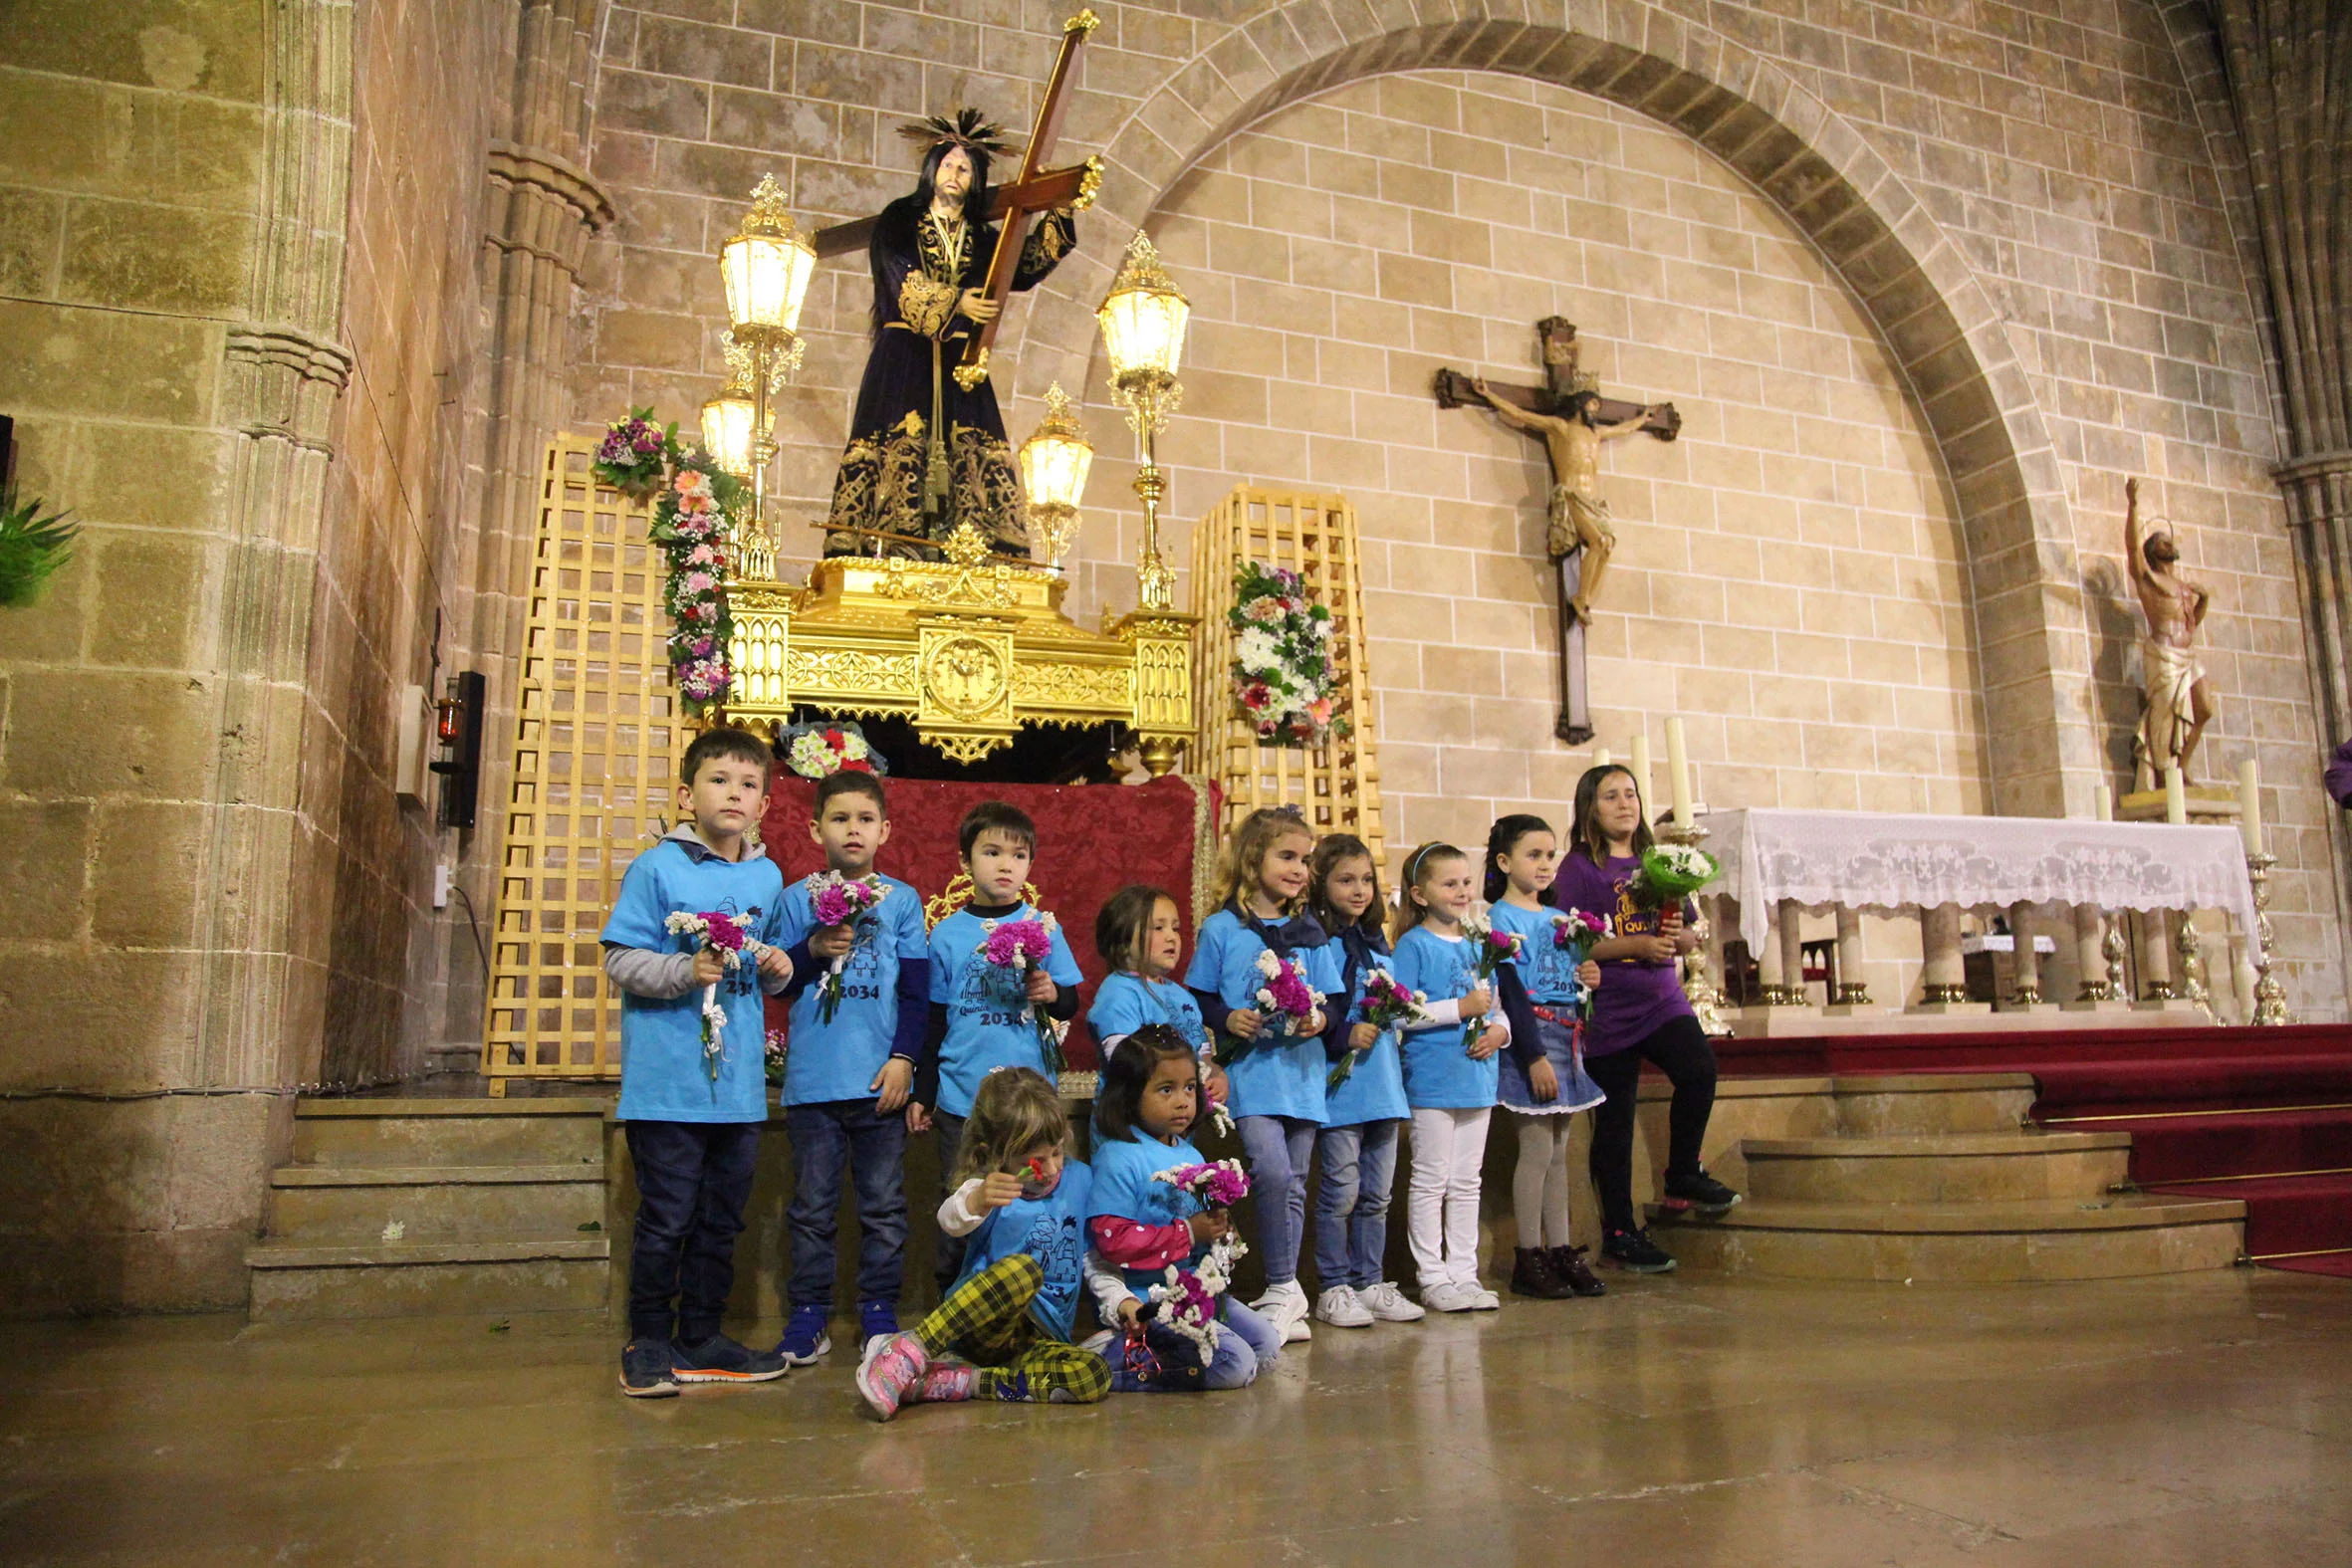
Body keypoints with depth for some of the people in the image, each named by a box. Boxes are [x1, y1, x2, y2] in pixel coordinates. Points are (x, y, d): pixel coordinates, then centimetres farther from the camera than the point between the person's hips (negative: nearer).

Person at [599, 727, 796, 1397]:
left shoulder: (766, 877, 11)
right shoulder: (656, 868, -6)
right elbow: (621, 959, -10)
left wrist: (777, 968, -1)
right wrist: (686, 970, -24)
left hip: (740, 1080, 6)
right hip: (668, 1080, -6)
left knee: (722, 1219, 14)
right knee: (667, 1218, 0)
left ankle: (702, 1339, 28)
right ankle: (648, 1342, 17)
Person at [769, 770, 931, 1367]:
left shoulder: (902, 900, 5)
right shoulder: (797, 899, 6)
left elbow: (916, 991, 3)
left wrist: (903, 1057, -6)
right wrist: (813, 950, -11)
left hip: (879, 1079, 0)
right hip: (812, 1080, 0)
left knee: (884, 1204, 7)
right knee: (813, 1205, 7)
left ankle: (879, 1313, 17)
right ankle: (808, 1314, 16)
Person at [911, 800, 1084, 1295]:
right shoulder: (948, 934, 3)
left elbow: (1070, 1006, 8)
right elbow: (932, 1022, 8)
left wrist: (1052, 994, -14)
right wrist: (922, 1094, 8)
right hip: (962, 1095, 0)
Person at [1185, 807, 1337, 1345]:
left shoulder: (1309, 932, 10)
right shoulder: (1220, 929, 0)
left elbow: (1332, 999, 13)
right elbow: (1197, 998, 3)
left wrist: (1320, 1019, -8)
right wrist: (1228, 1019, -15)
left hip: (1302, 1069, 4)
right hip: (1250, 1069, -4)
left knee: (1294, 1184, 8)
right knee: (1272, 1172, -19)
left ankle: (1283, 1297, 20)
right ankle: (1284, 1290, -4)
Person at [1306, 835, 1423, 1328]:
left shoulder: (1377, 941, 16)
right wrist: (1345, 1034, -22)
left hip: (1382, 1079, 7)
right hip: (1339, 1082, -7)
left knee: (1377, 1192, 12)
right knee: (1342, 1190, -2)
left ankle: (1371, 1283, 22)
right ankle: (1333, 1289, 10)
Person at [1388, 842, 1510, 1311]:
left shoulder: (1477, 945, 12)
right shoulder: (1413, 945, -8)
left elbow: (1494, 1005, 20)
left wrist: (1499, 1029, -2)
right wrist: (1460, 1008, -20)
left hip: (1476, 1076, 7)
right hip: (1431, 1079, -7)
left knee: (1466, 1183, 13)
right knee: (1430, 1181, 0)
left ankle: (1464, 1274, 21)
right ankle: (1433, 1278, 9)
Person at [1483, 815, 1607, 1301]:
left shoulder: (1559, 918, 15)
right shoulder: (1500, 918, -8)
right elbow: (1512, 990, -15)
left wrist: (1585, 979, -1)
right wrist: (1535, 1057, -19)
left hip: (1565, 1038, 7)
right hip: (1530, 1039, -7)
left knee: (1558, 1152, 10)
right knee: (1538, 1150, -6)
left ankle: (1562, 1253, 15)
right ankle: (1528, 1260, 2)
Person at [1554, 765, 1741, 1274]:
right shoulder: (1579, 867, -5)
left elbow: (1690, 939, 16)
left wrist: (1677, 934, -7)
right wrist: (1635, 945, -20)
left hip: (1662, 999, 4)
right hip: (1607, 1010, -4)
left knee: (1700, 1068, -21)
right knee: (1614, 1123, 2)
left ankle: (1683, 1176, 3)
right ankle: (1618, 1232, 16)